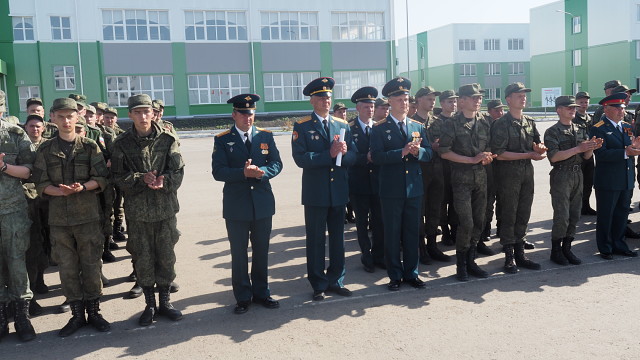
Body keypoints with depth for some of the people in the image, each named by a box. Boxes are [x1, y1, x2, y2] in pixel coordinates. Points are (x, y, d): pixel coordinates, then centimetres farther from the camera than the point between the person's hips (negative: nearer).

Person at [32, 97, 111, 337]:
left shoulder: (90, 146, 2)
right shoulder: (45, 150, 6)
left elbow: (102, 179, -2)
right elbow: (40, 184, 3)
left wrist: (83, 187, -19)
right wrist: (59, 191, -16)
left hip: (88, 216, -1)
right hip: (59, 217, 2)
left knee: (91, 265, 4)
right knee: (67, 268, 7)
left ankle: (93, 311, 18)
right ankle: (77, 314, 19)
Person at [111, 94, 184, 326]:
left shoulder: (167, 140, 1)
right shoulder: (122, 144, 0)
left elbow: (178, 171, -3)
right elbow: (118, 176, -3)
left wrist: (163, 182, -22)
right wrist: (141, 179, -19)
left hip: (166, 207, 1)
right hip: (137, 210, 0)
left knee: (166, 256, 9)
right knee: (142, 258, 7)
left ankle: (165, 302, 24)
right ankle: (150, 304, 22)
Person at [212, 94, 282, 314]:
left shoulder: (265, 136, 7)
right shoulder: (222, 140, -1)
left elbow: (277, 164, 1)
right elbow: (218, 172, -10)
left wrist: (261, 172, -19)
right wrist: (244, 173, -23)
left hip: (263, 203, 2)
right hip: (236, 205, -2)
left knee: (261, 251, 12)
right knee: (239, 253, 6)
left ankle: (261, 292, 26)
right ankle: (243, 297, 18)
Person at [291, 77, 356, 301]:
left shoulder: (343, 125, 10)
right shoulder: (302, 127, -3)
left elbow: (353, 156, 5)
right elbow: (300, 158, -14)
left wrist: (343, 153, -17)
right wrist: (330, 154, -20)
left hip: (339, 192, 4)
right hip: (315, 193, -4)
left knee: (337, 238, 11)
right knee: (316, 240, 5)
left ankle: (336, 281, 25)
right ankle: (318, 285, 17)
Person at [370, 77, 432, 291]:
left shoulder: (418, 127, 10)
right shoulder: (380, 128, -3)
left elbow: (429, 154, 6)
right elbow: (376, 156, -14)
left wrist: (418, 151, -16)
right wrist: (402, 152, -23)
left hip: (414, 189, 4)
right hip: (391, 190, -3)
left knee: (412, 233, 10)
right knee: (392, 235, 5)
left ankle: (411, 273, 23)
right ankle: (395, 276, 17)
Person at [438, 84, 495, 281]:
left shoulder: (484, 123, 11)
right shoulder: (452, 124, -6)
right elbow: (444, 152, -11)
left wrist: (487, 157, -3)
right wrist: (472, 159, -14)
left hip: (481, 177, 6)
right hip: (461, 178, -5)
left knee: (479, 222, 8)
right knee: (466, 223, -9)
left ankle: (470, 261, 22)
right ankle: (461, 264, 8)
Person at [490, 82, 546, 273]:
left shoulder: (530, 122, 12)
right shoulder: (501, 124, -9)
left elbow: (539, 146, 19)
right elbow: (499, 154, -16)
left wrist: (539, 148, -7)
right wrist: (528, 154, -17)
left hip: (527, 173, 6)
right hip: (508, 175, -6)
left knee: (524, 215, 10)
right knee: (509, 216, 0)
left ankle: (520, 254, 20)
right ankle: (509, 257, 9)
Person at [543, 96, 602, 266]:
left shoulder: (581, 129, 11)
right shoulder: (552, 132, -6)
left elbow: (586, 156, 10)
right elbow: (553, 157, -17)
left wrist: (592, 147, -11)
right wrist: (577, 149, -21)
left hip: (578, 175, 6)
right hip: (561, 176, -6)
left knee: (574, 215, 9)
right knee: (562, 216, -5)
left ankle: (566, 248, 20)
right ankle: (556, 250, 9)